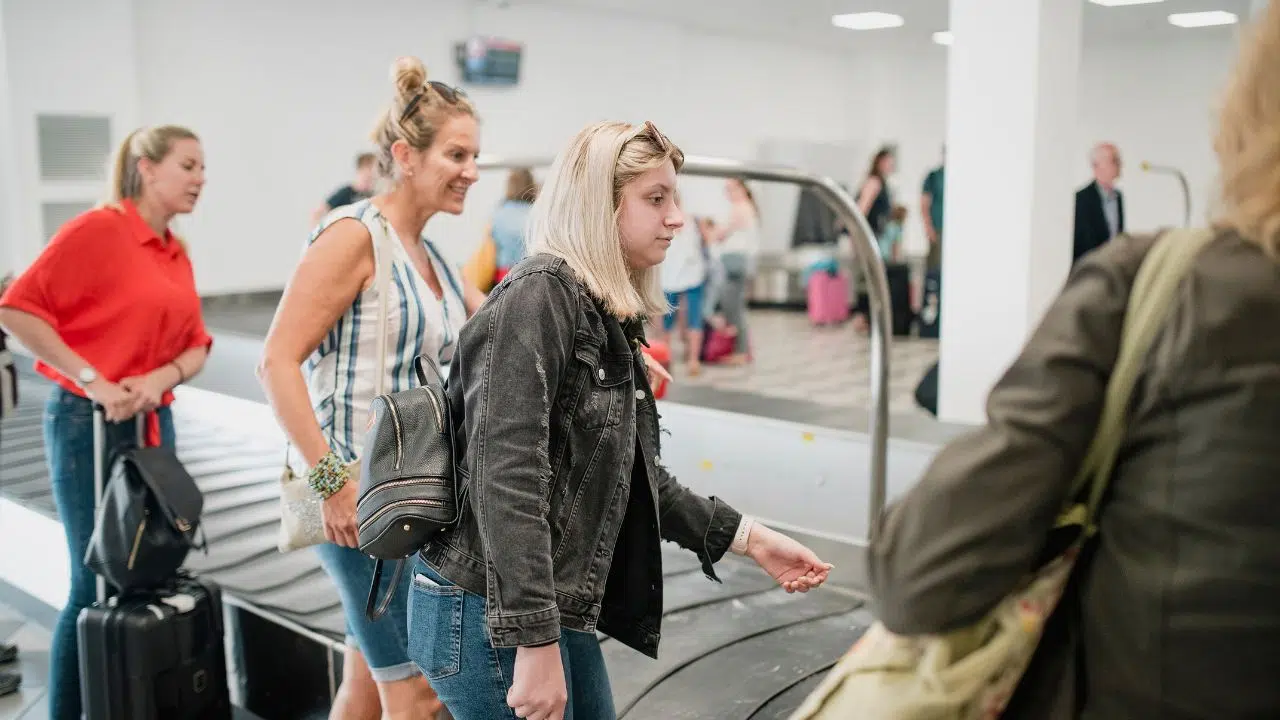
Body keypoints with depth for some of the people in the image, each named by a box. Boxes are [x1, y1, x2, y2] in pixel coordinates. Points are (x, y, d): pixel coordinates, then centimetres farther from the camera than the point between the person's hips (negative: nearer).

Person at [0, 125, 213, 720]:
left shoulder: (176, 252, 10)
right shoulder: (98, 228, -11)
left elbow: (195, 346, 12)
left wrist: (161, 377, -9)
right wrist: (91, 380, -18)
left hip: (153, 424, 7)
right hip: (90, 425, -7)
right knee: (99, 585, -1)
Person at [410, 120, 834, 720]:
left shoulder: (610, 321, 11)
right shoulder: (538, 296, -16)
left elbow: (636, 479, 16)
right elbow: (505, 477, -25)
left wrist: (749, 538, 14)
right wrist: (535, 643, -27)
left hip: (562, 613, 9)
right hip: (493, 617, -9)